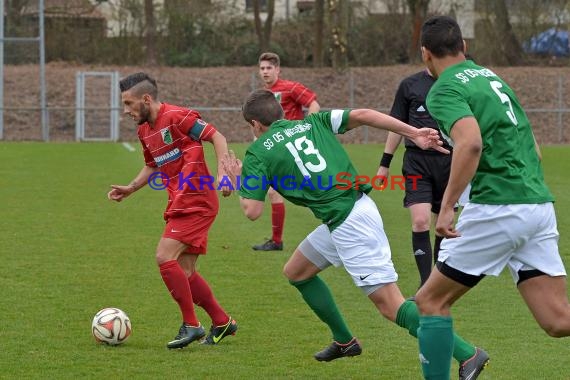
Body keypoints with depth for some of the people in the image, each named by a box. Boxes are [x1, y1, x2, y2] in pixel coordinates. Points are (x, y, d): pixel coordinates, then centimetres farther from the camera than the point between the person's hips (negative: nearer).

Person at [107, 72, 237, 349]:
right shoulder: (144, 131, 13)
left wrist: (222, 173, -25)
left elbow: (217, 137, -14)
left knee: (165, 257, -17)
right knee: (184, 272, 9)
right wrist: (130, 189, 14)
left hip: (196, 203, -9)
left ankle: (191, 325, -9)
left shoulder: (177, 117, -14)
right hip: (179, 205, 9)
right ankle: (222, 322, 22)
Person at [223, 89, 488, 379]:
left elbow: (253, 211, -4)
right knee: (295, 272, 25)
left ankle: (467, 354, -17)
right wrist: (414, 134, -2)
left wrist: (238, 181, 17)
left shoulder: (258, 152, 2)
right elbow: (362, 115, 2)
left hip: (346, 225, -8)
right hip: (359, 207, 8)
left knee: (390, 305, -9)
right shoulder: (312, 123, 16)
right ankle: (345, 341, 35)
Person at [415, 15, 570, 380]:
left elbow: (471, 142, -24)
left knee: (431, 300, 9)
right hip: (540, 205, 7)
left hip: (498, 209, -7)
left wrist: (447, 207, -23)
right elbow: (530, 144, 25)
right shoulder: (489, 75, 21)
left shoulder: (444, 90, -5)